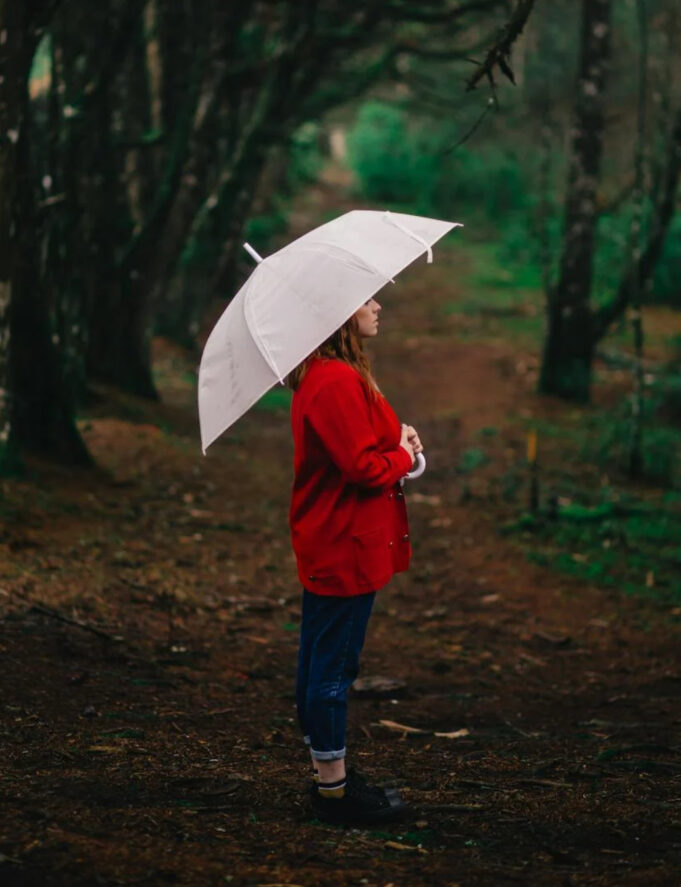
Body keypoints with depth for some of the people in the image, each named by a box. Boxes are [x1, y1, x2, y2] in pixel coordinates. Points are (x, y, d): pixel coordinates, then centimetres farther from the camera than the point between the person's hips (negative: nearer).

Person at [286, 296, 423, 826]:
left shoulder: (322, 376, 13)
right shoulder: (338, 382, -21)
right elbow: (364, 468, -24)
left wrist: (397, 442, 2)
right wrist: (405, 454, -6)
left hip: (326, 547, 11)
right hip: (345, 548, -11)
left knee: (320, 661, 16)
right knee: (336, 663, -3)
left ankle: (329, 776, 28)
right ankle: (334, 787, 5)